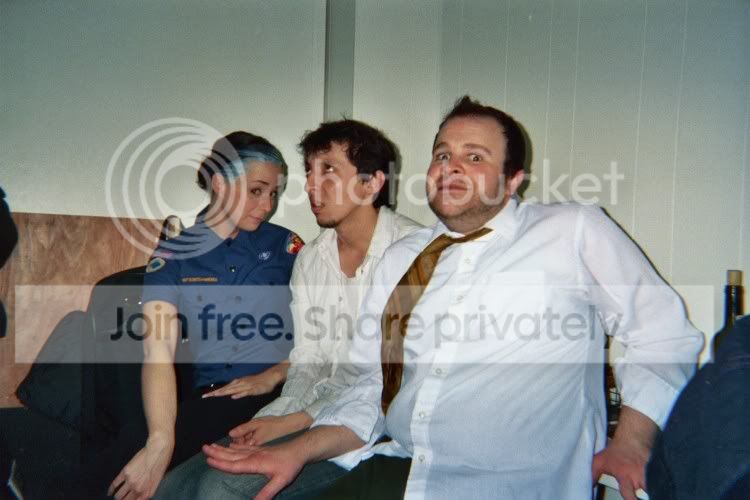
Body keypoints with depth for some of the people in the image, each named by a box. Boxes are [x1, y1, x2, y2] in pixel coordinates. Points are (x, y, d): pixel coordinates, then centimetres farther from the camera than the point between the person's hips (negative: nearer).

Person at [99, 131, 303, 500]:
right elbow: (158, 350, -8)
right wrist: (161, 441, -22)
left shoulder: (284, 245, 7)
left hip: (279, 392, -1)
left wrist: (274, 375, -12)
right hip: (209, 397, 2)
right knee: (116, 461, -24)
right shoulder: (173, 253, 5)